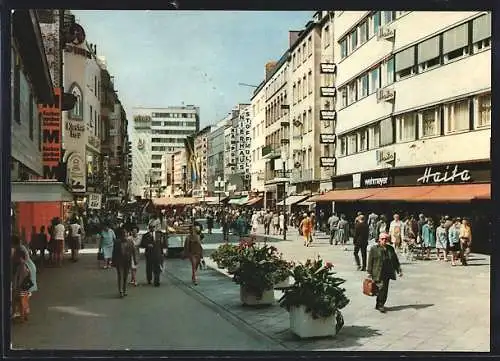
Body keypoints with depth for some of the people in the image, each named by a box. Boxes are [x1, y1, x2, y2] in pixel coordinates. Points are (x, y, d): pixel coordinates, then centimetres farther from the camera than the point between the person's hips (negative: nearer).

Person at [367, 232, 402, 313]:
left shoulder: (390, 248, 15)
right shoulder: (374, 249, 0)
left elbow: (395, 260, 20)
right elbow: (370, 261, -1)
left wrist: (399, 270, 15)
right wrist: (369, 272, -5)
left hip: (387, 273, 5)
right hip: (378, 273, -5)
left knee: (385, 290, 6)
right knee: (381, 287, -12)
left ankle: (380, 305, 18)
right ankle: (380, 305, -1)